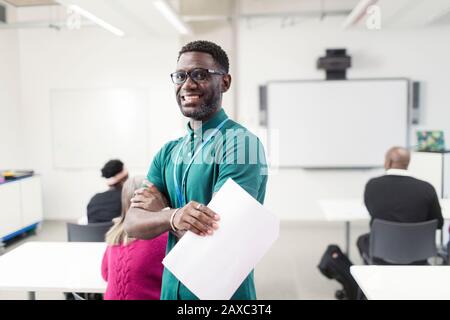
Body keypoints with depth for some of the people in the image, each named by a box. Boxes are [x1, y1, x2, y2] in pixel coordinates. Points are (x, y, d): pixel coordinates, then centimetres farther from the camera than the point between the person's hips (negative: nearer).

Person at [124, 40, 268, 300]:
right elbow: (133, 224, -5)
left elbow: (216, 236, -25)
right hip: (171, 288, 6)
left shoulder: (240, 144, -18)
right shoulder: (168, 152, 3)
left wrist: (156, 208, -9)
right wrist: (173, 216, -26)